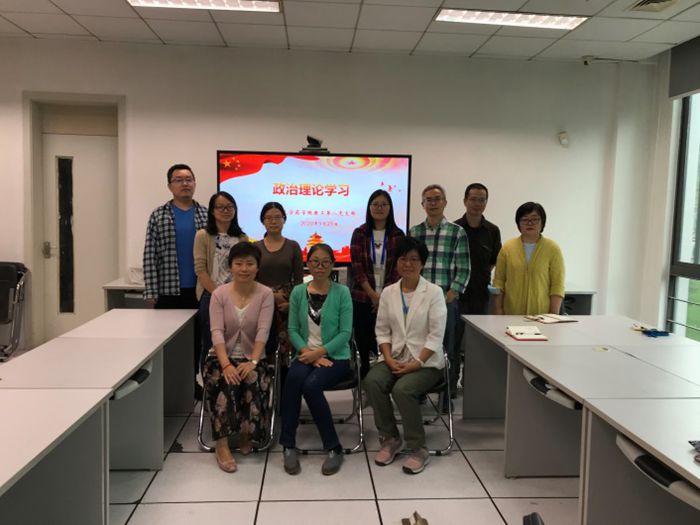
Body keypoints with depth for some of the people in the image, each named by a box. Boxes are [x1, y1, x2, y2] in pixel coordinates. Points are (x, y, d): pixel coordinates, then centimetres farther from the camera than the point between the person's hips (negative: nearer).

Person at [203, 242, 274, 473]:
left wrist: (253, 362, -28)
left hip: (252, 358, 0)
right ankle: (222, 446, -23)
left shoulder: (265, 294, -3)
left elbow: (263, 331, -13)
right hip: (222, 357, 0)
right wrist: (226, 364, -27)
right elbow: (217, 332, -12)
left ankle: (246, 432, -5)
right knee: (226, 384, -33)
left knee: (254, 382, -32)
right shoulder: (219, 294, -1)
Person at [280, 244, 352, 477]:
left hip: (336, 356, -2)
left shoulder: (342, 292, -4)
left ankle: (334, 448, -13)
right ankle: (288, 445, -16)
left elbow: (345, 333, -7)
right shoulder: (298, 292, 4)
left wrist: (319, 353, -17)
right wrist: (308, 353, -13)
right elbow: (293, 330, 3)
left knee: (311, 385, -30)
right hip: (306, 354, 2)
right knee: (293, 378, -31)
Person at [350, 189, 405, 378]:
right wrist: (373, 295, -11)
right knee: (363, 339, 5)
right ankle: (364, 378, 20)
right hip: (362, 297, 0)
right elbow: (357, 267, -4)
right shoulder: (359, 233, 2)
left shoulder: (398, 235, 4)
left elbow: (399, 268, 0)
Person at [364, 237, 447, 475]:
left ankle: (418, 449, -10)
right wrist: (389, 359, -8)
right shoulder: (388, 292, 8)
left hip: (426, 361, -4)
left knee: (402, 389, -31)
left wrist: (416, 363, -17)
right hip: (394, 358, 4)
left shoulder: (434, 292, -3)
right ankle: (390, 438, -5)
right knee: (372, 381, -25)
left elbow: (436, 335, -9)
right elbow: (382, 331, 7)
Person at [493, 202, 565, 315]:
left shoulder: (553, 249, 0)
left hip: (542, 315, -1)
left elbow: (557, 285, -2)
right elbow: (498, 281, 5)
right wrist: (499, 310, 0)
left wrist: (554, 316, -8)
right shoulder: (507, 247, 4)